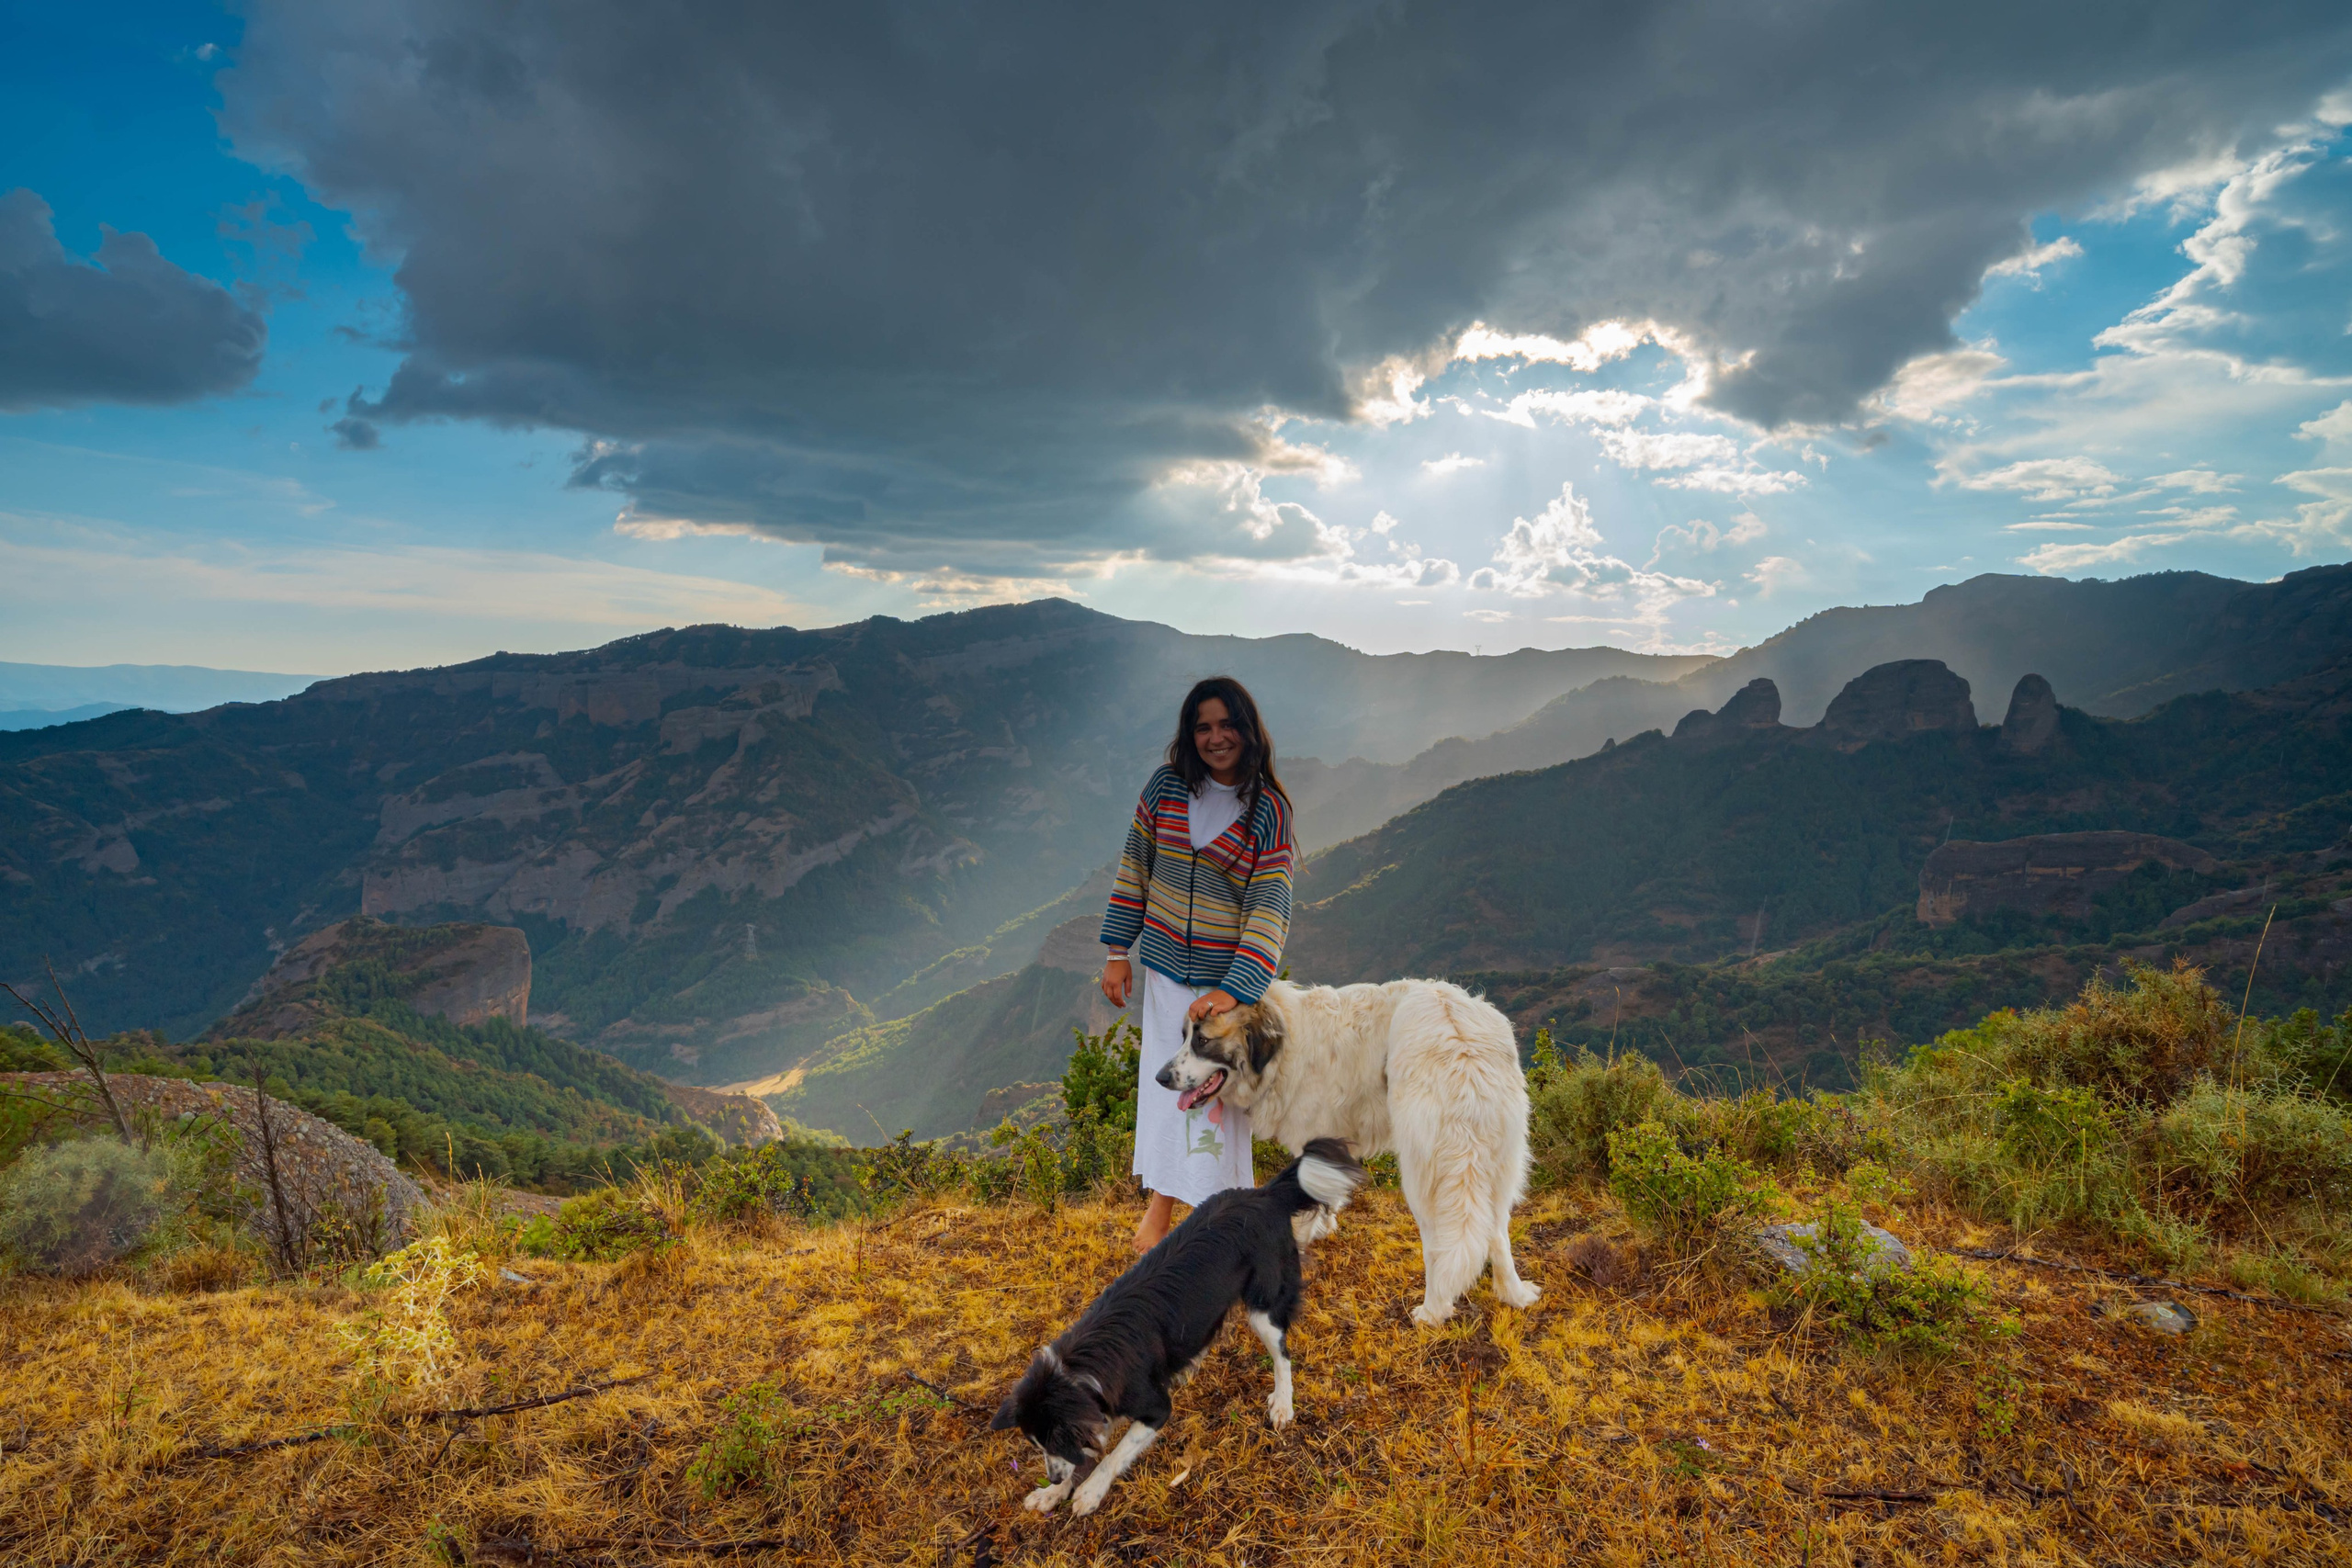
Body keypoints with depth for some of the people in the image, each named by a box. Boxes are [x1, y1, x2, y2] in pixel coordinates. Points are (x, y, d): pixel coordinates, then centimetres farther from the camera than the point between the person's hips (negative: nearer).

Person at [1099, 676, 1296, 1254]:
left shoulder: (1269, 811, -11)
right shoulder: (1167, 787, -2)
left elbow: (1270, 908, -17)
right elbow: (1134, 866, 7)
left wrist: (1234, 989, -28)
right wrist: (1117, 951, 4)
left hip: (1231, 974, -3)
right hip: (1166, 967, 3)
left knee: (1220, 1092, 2)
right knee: (1164, 1079, 9)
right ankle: (1160, 1206, 24)